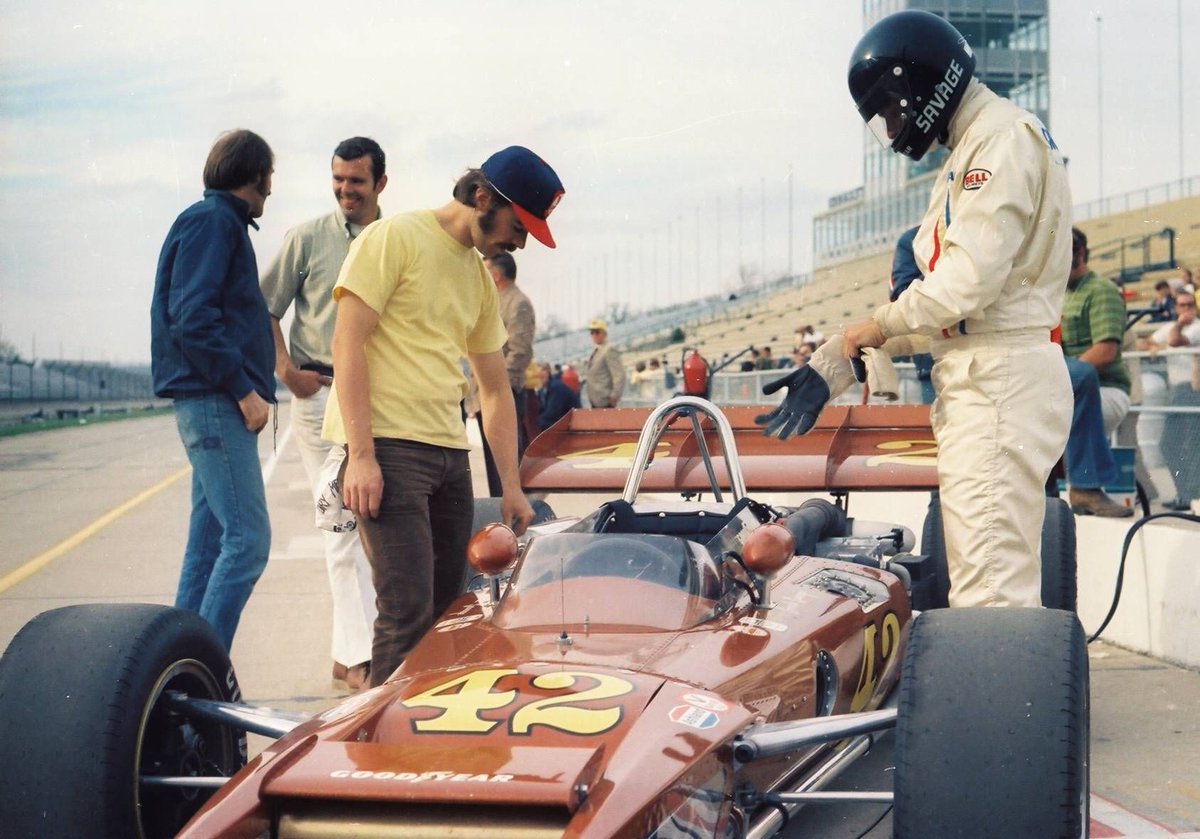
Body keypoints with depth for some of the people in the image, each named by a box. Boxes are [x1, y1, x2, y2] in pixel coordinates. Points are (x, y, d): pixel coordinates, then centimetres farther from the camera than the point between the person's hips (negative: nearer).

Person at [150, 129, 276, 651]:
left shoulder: (220, 223, 21)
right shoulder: (211, 221, -8)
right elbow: (191, 316, -18)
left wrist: (248, 386, 15)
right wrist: (244, 389, -17)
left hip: (216, 406, 10)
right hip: (213, 401, -10)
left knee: (209, 543, 10)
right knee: (248, 537, -14)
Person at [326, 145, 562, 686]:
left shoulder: (480, 277, 19)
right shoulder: (395, 238, -4)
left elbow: (495, 390, 23)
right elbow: (348, 343, -11)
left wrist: (511, 487, 17)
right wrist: (361, 455, -18)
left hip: (449, 453, 8)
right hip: (386, 447, -8)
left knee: (447, 609, 7)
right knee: (408, 611, -13)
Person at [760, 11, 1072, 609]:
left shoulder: (1003, 137, -8)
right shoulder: (968, 153, 22)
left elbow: (971, 278, -19)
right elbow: (934, 295, 20)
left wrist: (881, 324, -3)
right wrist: (833, 364, 14)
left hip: (999, 380, -10)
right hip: (976, 382, 10)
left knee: (991, 592, -12)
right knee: (984, 586, 11)